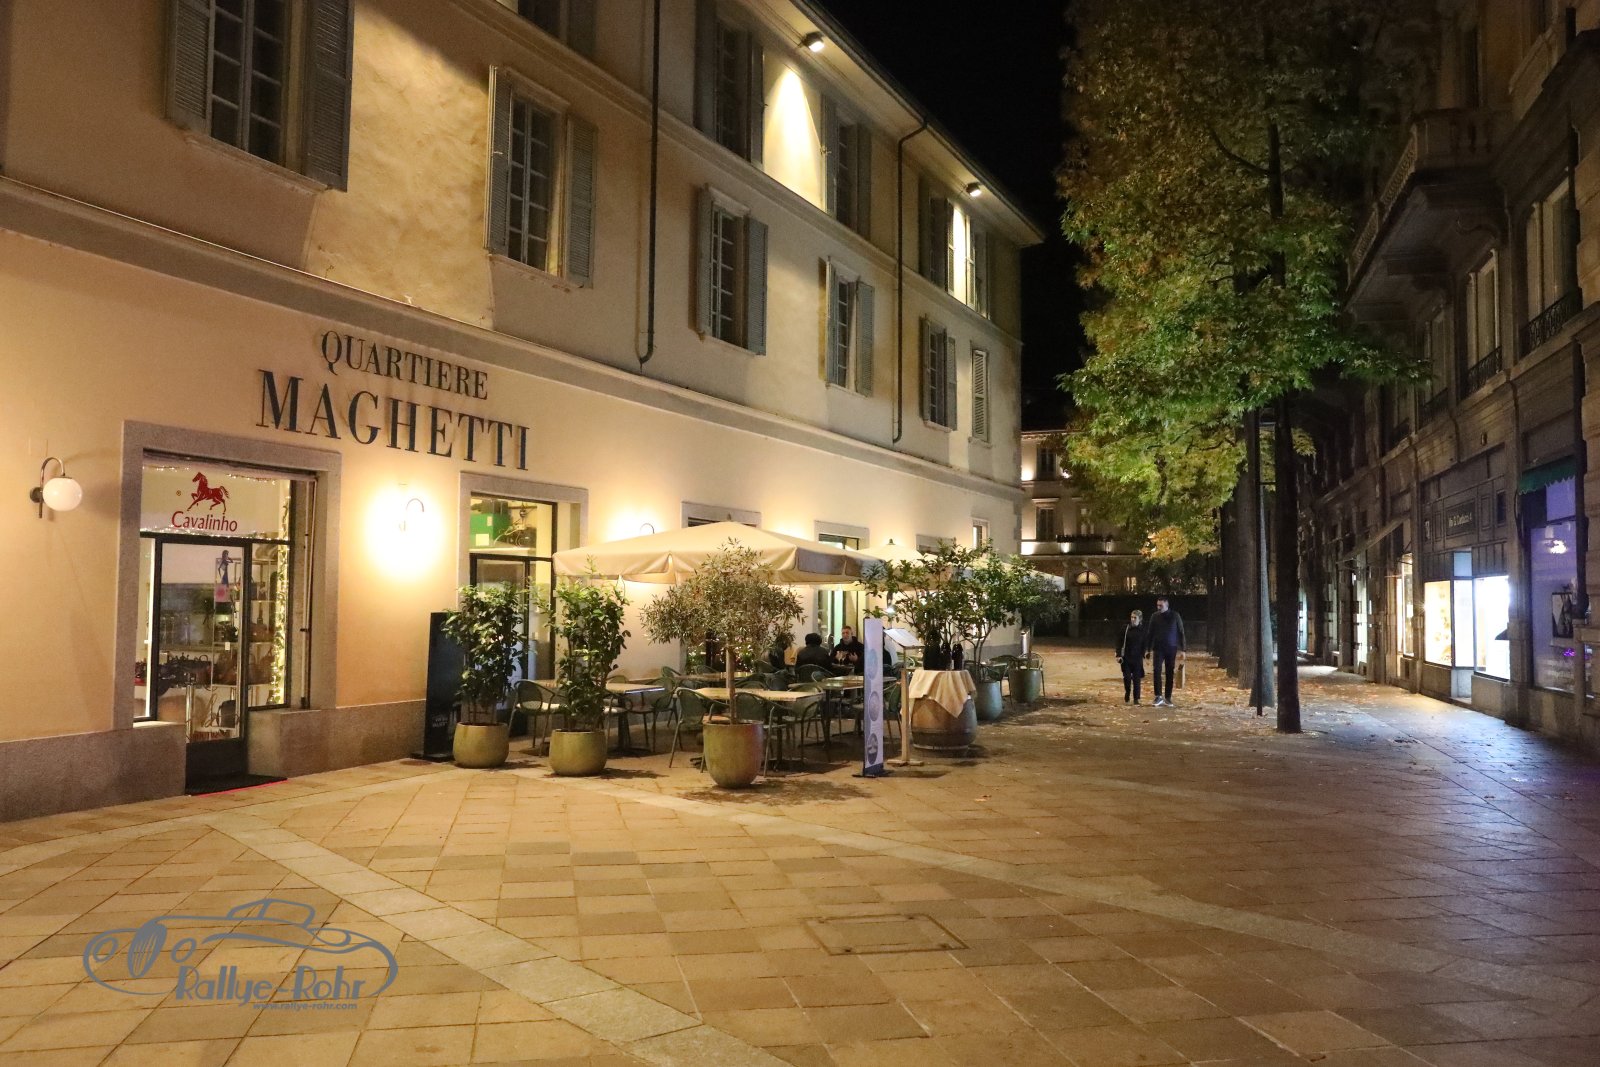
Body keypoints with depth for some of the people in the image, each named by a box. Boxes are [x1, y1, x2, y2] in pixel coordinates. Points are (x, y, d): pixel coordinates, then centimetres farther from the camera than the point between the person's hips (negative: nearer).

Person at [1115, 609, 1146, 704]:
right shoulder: (1125, 629, -1)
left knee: (1136, 679, 0)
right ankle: (1127, 697, 20)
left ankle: (1136, 699, 8)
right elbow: (1120, 643, 1)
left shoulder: (1142, 630, -1)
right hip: (1126, 657, 1)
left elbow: (1144, 645, 2)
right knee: (1127, 678, 1)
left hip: (1137, 658, 0)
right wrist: (1118, 655, -6)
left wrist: (1143, 657, -2)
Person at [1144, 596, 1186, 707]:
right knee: (1156, 670, -14)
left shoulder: (1175, 616, -1)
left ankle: (1168, 698, 9)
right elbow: (1149, 633, 7)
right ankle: (1158, 696, -11)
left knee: (1169, 673, 3)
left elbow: (1180, 633, 3)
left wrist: (1182, 649, -1)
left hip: (1171, 649, 0)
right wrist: (1148, 649, 4)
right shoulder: (1155, 616, 2)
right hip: (1158, 648, 0)